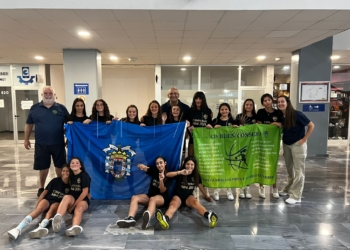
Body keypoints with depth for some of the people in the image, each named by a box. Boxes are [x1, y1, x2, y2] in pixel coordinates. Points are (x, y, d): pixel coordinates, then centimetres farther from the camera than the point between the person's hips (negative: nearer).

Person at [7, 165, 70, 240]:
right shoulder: (55, 181, 3)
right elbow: (45, 192, 2)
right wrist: (37, 204, -3)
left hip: (57, 202, -1)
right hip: (47, 199, 1)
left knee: (52, 209, -36)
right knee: (39, 209, -32)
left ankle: (40, 228, -64)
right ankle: (18, 229, -48)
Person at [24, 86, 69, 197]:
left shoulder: (61, 108, 0)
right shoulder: (35, 108, 3)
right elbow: (29, 124, 10)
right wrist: (26, 139, 10)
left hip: (58, 143, 0)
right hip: (41, 144, 0)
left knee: (60, 165, 11)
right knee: (43, 167, 11)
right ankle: (41, 188, 29)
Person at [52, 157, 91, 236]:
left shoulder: (84, 175, -5)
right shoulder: (71, 176, 12)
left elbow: (85, 192, -11)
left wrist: (74, 204, -14)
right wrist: (71, 205, 5)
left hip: (83, 199, -3)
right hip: (72, 198, 3)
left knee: (79, 209, -37)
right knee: (66, 197, -32)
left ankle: (75, 227, -69)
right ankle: (57, 218, -61)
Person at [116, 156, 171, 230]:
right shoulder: (154, 170, 5)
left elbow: (162, 191, -10)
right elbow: (140, 166, -3)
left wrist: (161, 180, -28)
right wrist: (142, 166, -29)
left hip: (162, 197, -5)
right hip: (149, 195, 5)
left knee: (152, 199, -41)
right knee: (134, 197, -22)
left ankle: (147, 218, -74)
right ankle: (130, 218, -49)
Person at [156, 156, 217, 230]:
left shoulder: (196, 175, 4)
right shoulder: (180, 174, -7)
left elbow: (200, 186, 19)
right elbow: (167, 175, -23)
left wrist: (206, 197, 25)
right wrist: (180, 172, -36)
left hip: (189, 196, 2)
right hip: (178, 196, -2)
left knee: (195, 202, -33)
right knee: (173, 204, -36)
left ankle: (208, 215, -65)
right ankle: (165, 219, -71)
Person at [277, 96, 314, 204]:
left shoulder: (297, 114, -18)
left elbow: (311, 126, -12)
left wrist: (304, 139, -14)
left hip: (298, 144, -6)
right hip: (286, 145, 6)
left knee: (298, 170, -1)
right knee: (289, 169, 19)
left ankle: (296, 196, 3)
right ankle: (288, 189, 36)